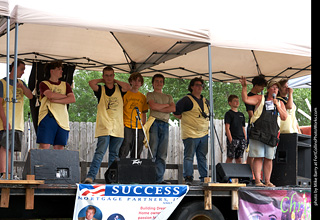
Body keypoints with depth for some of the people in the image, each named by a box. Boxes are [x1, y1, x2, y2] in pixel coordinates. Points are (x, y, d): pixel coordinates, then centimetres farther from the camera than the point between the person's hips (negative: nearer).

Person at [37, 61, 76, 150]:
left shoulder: (65, 85, 21)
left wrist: (56, 100, -6)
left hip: (62, 120, 4)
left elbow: (73, 99, 5)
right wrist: (65, 96, 3)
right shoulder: (44, 84, 9)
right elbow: (50, 95, -12)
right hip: (48, 118, -4)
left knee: (59, 148, -1)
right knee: (44, 146, -13)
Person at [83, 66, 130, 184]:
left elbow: (128, 87, -6)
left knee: (114, 154, 7)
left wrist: (115, 81, 6)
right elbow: (91, 83, -10)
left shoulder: (119, 89, 13)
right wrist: (102, 80, 7)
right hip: (104, 127, -3)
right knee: (100, 152, -16)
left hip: (118, 128, 3)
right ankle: (90, 176, -20)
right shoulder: (100, 89, 8)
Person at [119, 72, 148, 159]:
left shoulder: (143, 97, 16)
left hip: (139, 128, 4)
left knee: (136, 154, 5)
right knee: (123, 152, -11)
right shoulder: (125, 94, 4)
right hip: (127, 127, -4)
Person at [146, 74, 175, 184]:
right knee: (153, 152, -9)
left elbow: (173, 109, 7)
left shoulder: (168, 97, 26)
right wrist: (166, 105, 6)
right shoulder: (150, 95, 15)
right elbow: (153, 106, -5)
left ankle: (159, 179, 0)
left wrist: (158, 108, -2)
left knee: (162, 154, -1)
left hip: (165, 125, 4)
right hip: (154, 122, -4)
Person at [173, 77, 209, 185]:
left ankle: (204, 177, 15)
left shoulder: (205, 101, 17)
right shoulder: (186, 100, -5)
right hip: (191, 134, -7)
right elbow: (175, 112, -7)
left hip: (204, 134, 7)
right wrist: (185, 119, -3)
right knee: (189, 156, -7)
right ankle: (188, 178, -4)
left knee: (203, 157, 10)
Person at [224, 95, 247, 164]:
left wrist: (245, 139, 11)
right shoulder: (229, 114, -1)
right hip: (233, 139, -5)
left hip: (241, 139, 5)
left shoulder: (241, 114, 18)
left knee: (239, 158, 7)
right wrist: (230, 140, -15)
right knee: (230, 158, -5)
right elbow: (227, 128, -7)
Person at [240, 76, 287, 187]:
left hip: (271, 134, 3)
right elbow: (246, 99, -2)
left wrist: (277, 105, 0)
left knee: (269, 158, 3)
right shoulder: (260, 99, 9)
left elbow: (284, 117, 9)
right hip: (258, 132, -3)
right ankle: (257, 181, -7)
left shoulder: (280, 103, 19)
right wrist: (244, 87, -14)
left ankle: (267, 181, 7)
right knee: (258, 157, -7)